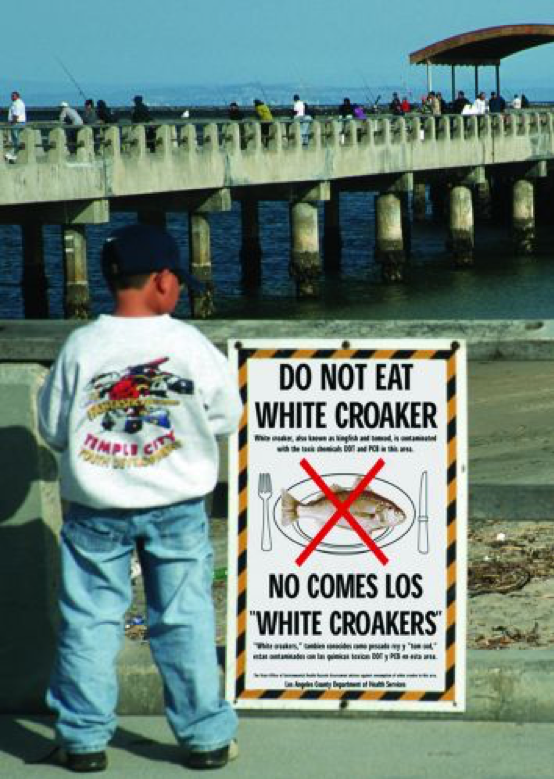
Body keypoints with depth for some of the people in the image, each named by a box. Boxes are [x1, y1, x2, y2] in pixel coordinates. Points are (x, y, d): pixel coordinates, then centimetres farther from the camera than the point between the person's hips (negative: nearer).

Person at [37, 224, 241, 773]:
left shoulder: (81, 347, -8)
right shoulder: (189, 344, -9)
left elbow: (52, 428, 0)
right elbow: (227, 416, 1)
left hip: (96, 511, 0)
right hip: (177, 506, 0)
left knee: (88, 623, 9)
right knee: (184, 621, 8)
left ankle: (82, 739, 14)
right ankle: (205, 736, 16)